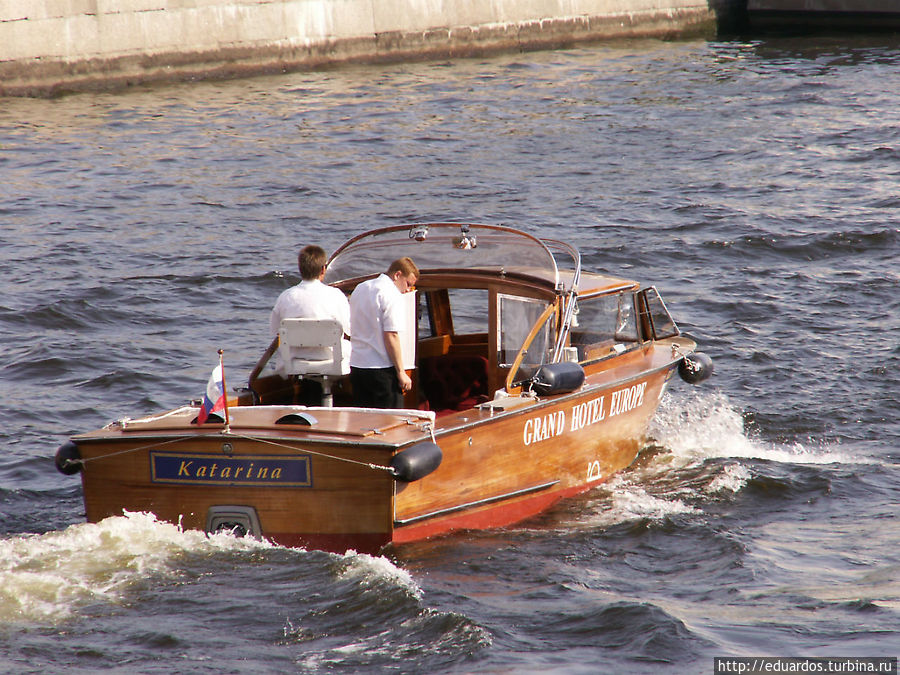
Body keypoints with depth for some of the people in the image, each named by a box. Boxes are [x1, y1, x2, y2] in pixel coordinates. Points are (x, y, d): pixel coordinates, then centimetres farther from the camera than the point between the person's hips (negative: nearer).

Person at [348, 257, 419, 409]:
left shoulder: (360, 289, 14)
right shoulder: (392, 295, -13)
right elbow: (391, 336, -18)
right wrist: (401, 372, -14)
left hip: (356, 366, 8)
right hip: (383, 370, -8)